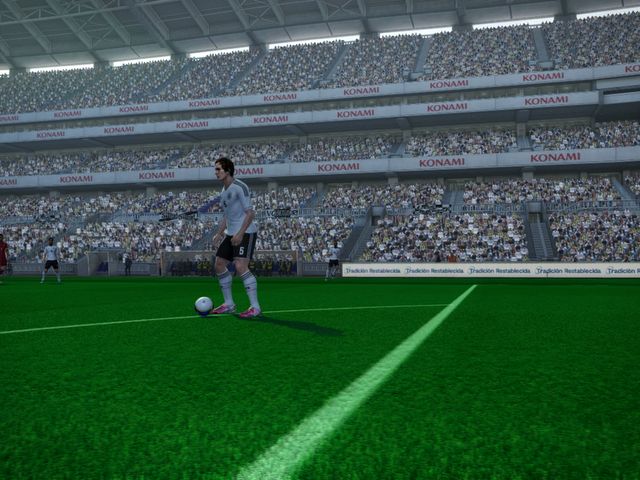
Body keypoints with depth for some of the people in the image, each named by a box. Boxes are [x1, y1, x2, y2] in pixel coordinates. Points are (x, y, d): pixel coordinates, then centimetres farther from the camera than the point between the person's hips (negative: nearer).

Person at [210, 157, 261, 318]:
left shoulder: (239, 187, -12)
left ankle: (255, 307, -16)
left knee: (240, 267, -21)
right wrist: (219, 233, 14)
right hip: (230, 233, 10)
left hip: (245, 233, -10)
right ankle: (229, 304, 21)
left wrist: (240, 233, -25)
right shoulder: (224, 191, 16)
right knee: (219, 265, 10)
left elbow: (250, 213, -17)